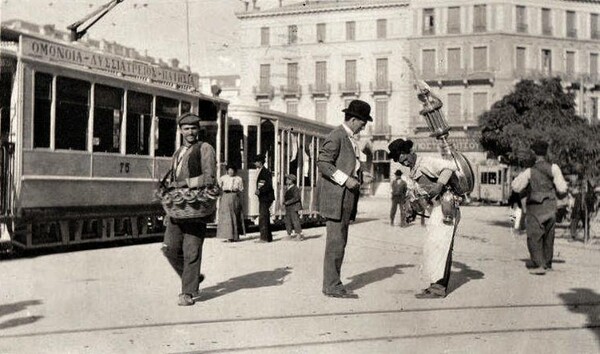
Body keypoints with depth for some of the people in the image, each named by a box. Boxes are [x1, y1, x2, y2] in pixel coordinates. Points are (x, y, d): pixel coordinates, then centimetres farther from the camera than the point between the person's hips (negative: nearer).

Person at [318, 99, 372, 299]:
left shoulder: (351, 140, 21)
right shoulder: (336, 137, -9)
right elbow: (322, 163, -16)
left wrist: (356, 181, 12)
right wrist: (345, 180, -20)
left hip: (347, 198, 10)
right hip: (336, 197, -10)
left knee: (340, 242, 10)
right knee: (335, 242, -8)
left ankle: (333, 284, 15)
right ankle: (331, 286, -4)